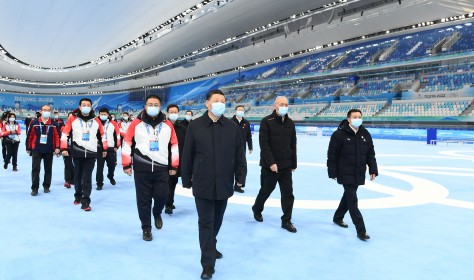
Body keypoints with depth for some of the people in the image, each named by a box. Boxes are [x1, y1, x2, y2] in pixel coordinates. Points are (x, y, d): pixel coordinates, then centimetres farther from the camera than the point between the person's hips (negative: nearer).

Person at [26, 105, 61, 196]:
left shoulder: (54, 124, 1)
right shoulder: (34, 122, -2)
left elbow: (57, 136, 0)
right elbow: (30, 136, 2)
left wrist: (57, 147, -9)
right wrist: (28, 148, 4)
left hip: (49, 151, 1)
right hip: (36, 150, -1)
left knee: (48, 169, 10)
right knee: (35, 169, -3)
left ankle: (46, 186, 24)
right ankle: (34, 188, 4)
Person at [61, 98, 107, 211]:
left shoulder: (96, 121, 6)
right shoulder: (72, 119, 1)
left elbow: (102, 135, 16)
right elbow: (65, 134, 2)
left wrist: (104, 149, 19)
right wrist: (64, 148, -4)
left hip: (91, 153, 0)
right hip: (77, 153, 0)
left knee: (87, 178, -2)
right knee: (78, 176, 14)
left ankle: (85, 201, 0)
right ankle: (78, 196, 32)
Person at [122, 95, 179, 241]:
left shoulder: (168, 124, 5)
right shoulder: (136, 124, -1)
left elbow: (174, 145, 10)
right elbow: (127, 143, 2)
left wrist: (174, 166, 8)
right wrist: (126, 164, 0)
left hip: (162, 168, 1)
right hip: (141, 168, -1)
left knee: (162, 195, -2)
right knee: (143, 200, 6)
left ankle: (157, 213, 33)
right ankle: (146, 228, 22)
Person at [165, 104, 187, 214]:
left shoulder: (182, 128, 7)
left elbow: (185, 145, 8)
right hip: (166, 160, -4)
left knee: (173, 182, 15)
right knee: (168, 182, -6)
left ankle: (170, 202, 29)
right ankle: (168, 204, 0)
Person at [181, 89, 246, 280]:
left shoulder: (232, 127, 2)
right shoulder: (195, 126, -4)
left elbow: (239, 155, 5)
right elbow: (187, 155, -1)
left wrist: (240, 177, 3)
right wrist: (186, 179, 1)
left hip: (224, 183, 3)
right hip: (203, 184, -3)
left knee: (217, 221, 20)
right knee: (206, 223, 0)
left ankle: (211, 247, 44)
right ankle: (208, 264, 7)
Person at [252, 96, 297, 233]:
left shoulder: (290, 123, 8)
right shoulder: (266, 121, -8)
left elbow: (293, 145, 13)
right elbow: (263, 144, -15)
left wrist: (293, 164, 13)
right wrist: (271, 162, -21)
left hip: (286, 166, 4)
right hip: (269, 165, -4)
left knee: (288, 193, 3)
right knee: (265, 191, 12)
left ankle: (286, 221, 15)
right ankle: (257, 209, 39)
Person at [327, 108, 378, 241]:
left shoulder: (365, 134, 4)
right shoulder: (339, 134, -13)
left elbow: (370, 154, 11)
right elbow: (332, 155, -11)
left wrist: (373, 170, 5)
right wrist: (332, 173, -11)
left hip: (359, 174, 6)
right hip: (345, 174, -6)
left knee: (348, 196, 19)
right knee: (352, 200, -8)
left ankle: (337, 218, 41)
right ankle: (361, 230, -4)